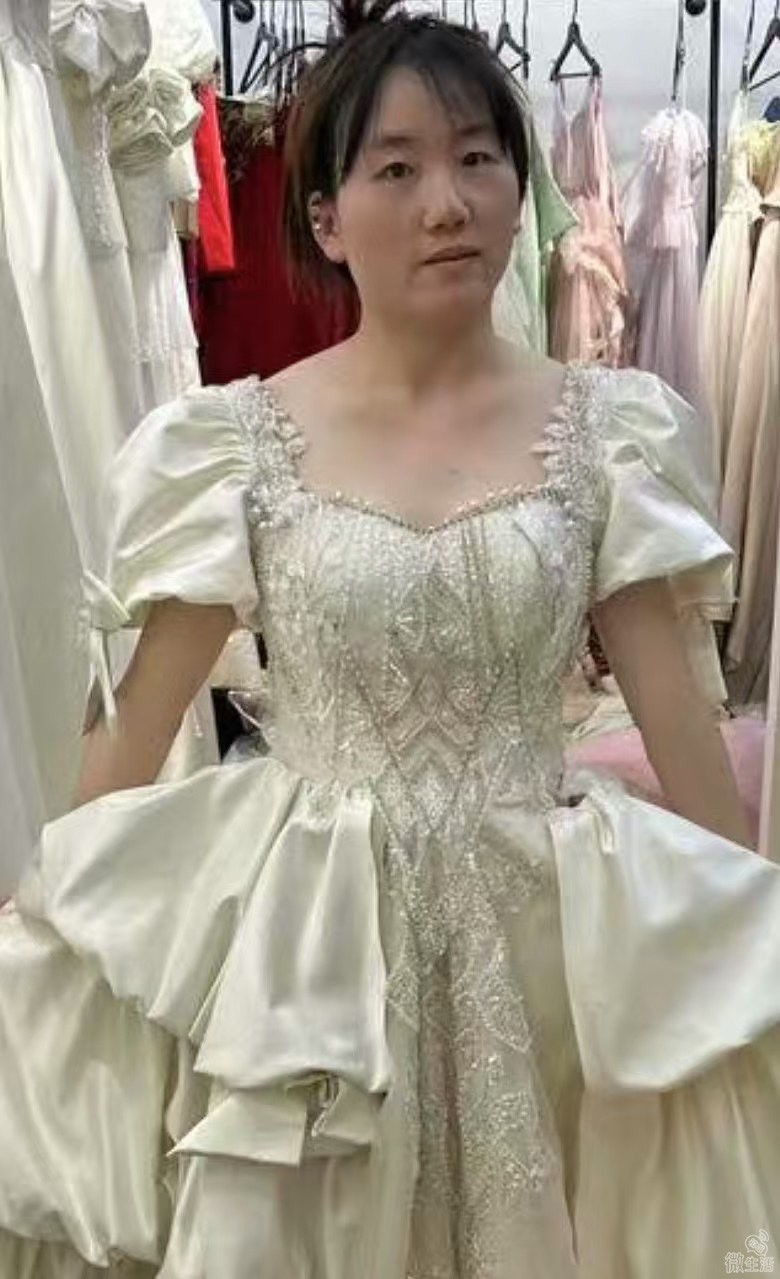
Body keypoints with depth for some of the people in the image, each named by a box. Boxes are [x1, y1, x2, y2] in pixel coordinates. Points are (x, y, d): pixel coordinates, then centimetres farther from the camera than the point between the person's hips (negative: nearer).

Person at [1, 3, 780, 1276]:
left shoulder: (605, 429, -4)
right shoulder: (236, 441, -7)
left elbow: (672, 701, 0)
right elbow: (145, 706, -1)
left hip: (533, 921, 2)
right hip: (305, 921, -1)